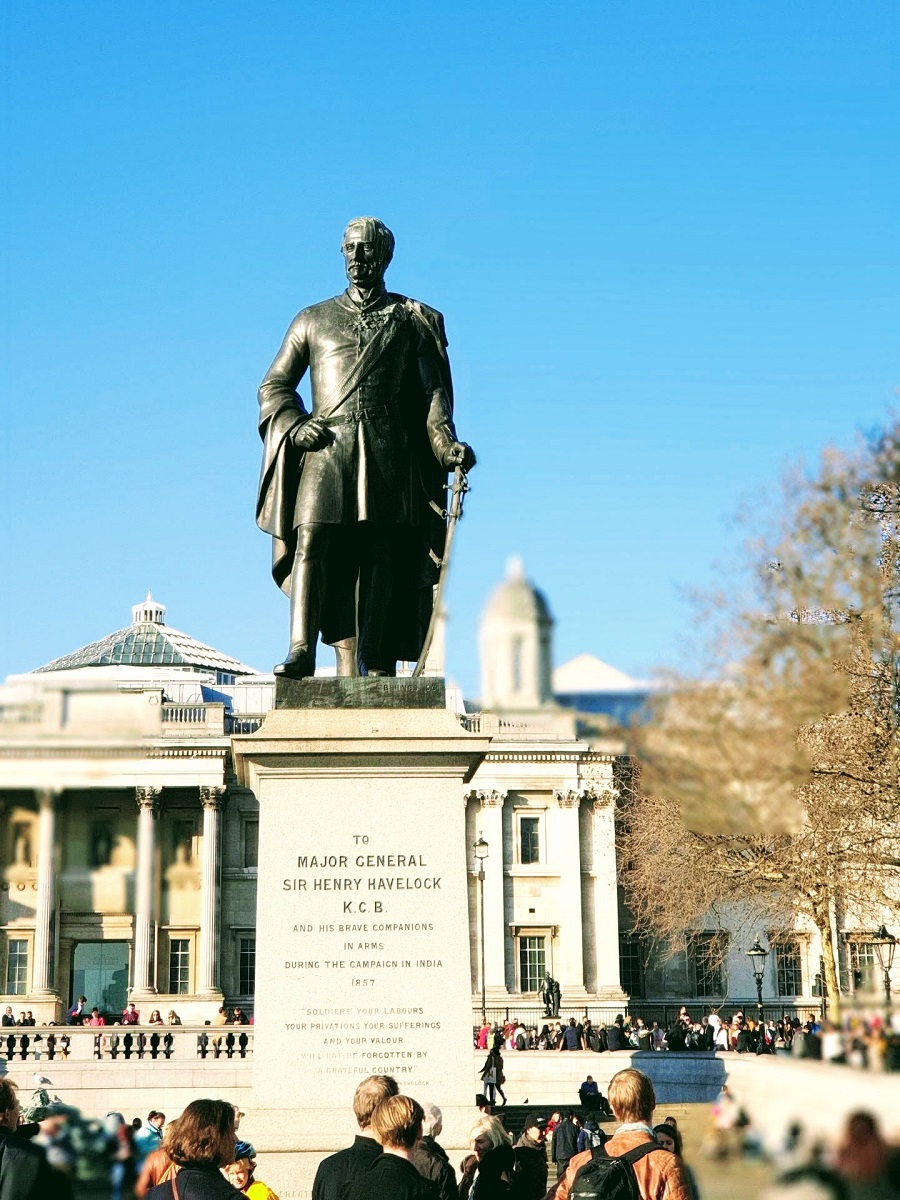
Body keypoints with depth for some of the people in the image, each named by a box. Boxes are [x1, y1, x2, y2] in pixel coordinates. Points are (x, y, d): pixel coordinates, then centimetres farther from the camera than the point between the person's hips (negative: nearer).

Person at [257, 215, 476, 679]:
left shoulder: (415, 321, 18)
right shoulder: (313, 320, 21)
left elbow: (434, 393, 10)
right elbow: (274, 386, 20)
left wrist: (447, 444, -8)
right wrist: (295, 426, -1)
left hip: (390, 454, 0)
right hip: (325, 450, 1)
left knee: (381, 553, -9)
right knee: (312, 541, -18)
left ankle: (376, 666, -14)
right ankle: (301, 650, -28)